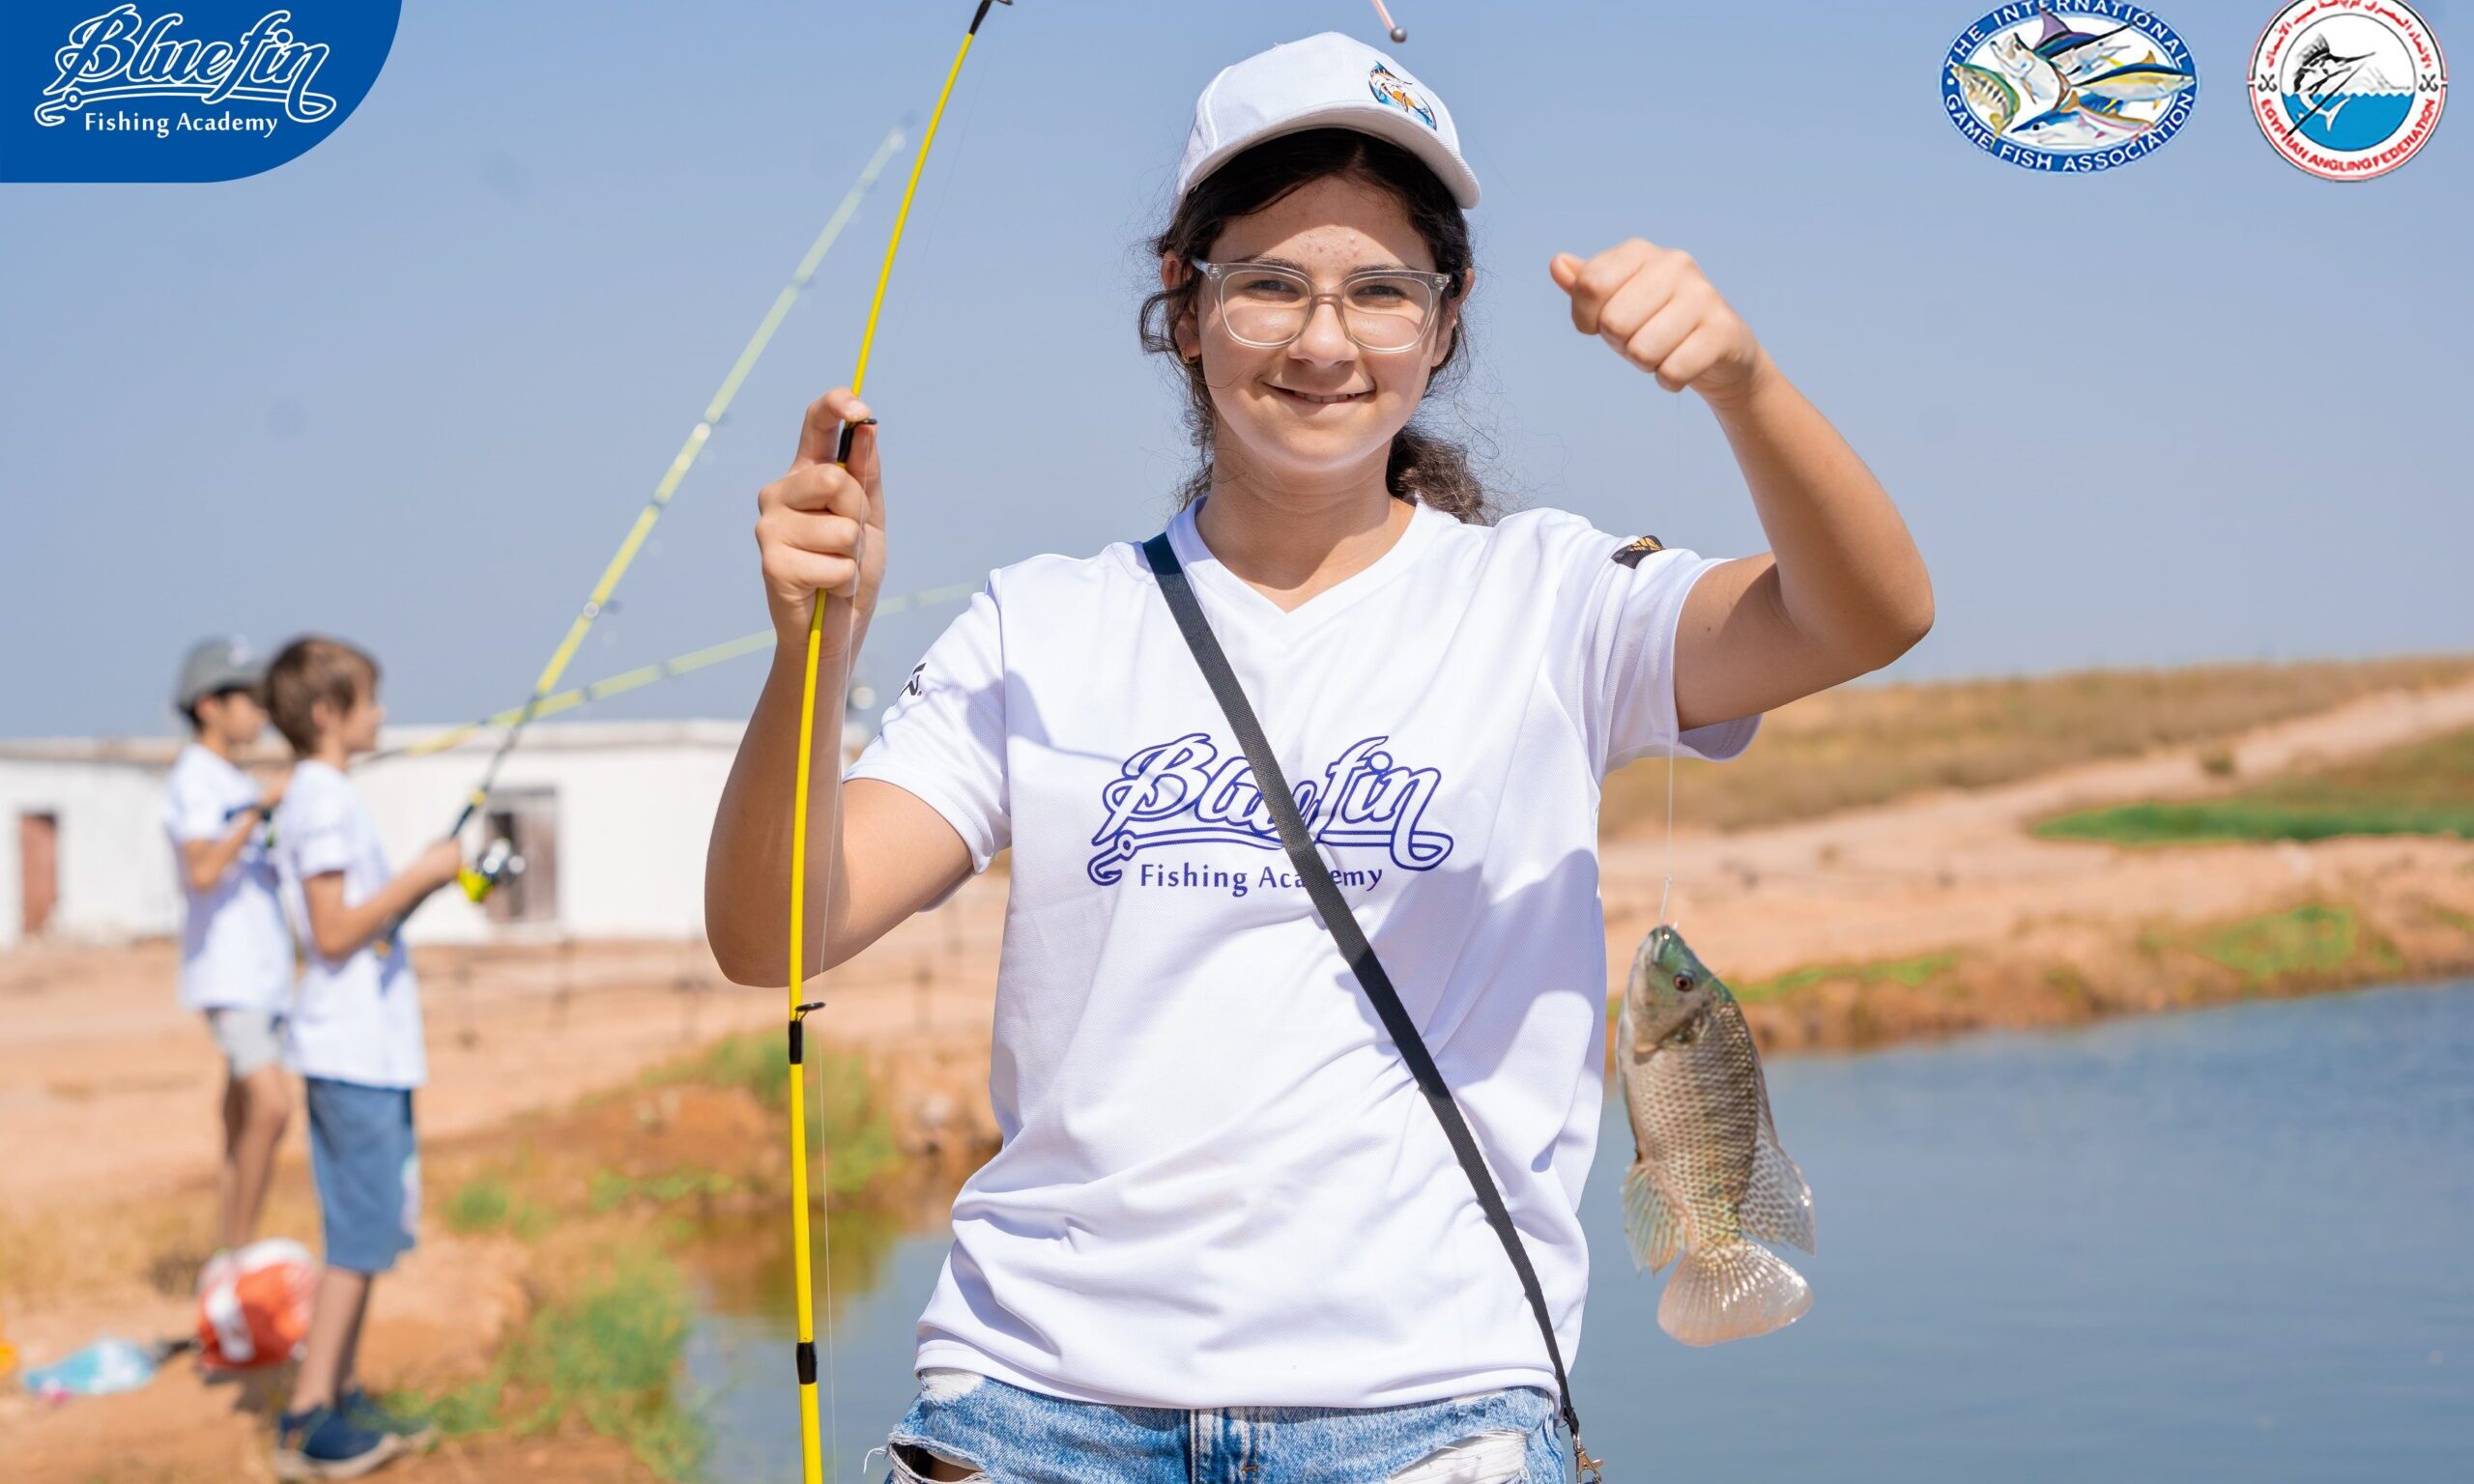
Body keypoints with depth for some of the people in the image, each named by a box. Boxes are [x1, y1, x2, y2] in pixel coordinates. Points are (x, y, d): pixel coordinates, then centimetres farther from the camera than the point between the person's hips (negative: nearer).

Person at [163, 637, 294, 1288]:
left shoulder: (239, 784, 19)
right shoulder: (193, 778, -10)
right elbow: (203, 872, -25)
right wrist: (260, 807, -25)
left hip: (265, 973, 9)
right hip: (225, 972, -9)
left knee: (245, 1120, 9)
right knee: (270, 1103, -21)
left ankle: (225, 1266, 14)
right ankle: (233, 1256, -14)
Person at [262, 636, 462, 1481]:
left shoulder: (323, 797, 16)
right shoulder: (325, 801, -14)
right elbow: (334, 934, -19)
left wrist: (423, 883, 12)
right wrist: (420, 875, -15)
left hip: (364, 1048, 10)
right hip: (357, 1052, -10)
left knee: (367, 1228, 14)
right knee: (362, 1233, -7)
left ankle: (342, 1403, 20)